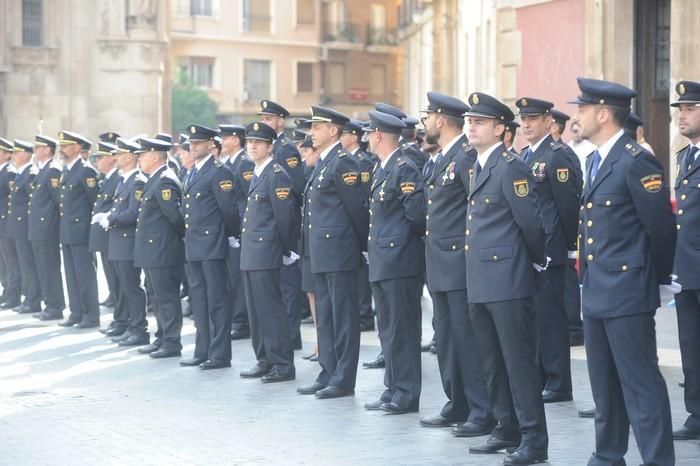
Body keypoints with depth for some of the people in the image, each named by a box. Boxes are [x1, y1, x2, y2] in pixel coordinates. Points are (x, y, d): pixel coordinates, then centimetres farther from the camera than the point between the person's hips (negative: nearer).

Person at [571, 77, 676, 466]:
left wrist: (659, 277, -1)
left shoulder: (636, 162, -16)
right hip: (596, 291, 9)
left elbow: (661, 227, -13)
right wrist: (588, 273, 16)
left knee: (641, 383, -6)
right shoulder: (596, 160, 13)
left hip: (627, 293, -9)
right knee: (604, 383, 17)